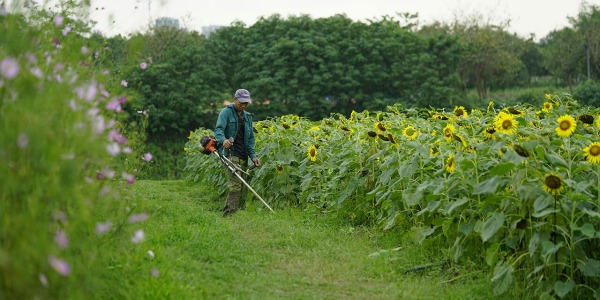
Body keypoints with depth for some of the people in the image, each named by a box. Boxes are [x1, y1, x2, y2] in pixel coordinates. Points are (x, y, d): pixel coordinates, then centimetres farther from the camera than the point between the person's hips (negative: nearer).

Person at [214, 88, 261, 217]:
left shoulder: (247, 117, 19)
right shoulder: (226, 112, -1)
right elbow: (218, 129, -16)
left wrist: (252, 155, 6)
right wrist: (223, 140, -38)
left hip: (243, 156, 7)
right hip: (230, 153, -7)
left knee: (241, 186, 5)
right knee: (236, 184, -19)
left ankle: (227, 213, 12)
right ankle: (230, 213, -20)